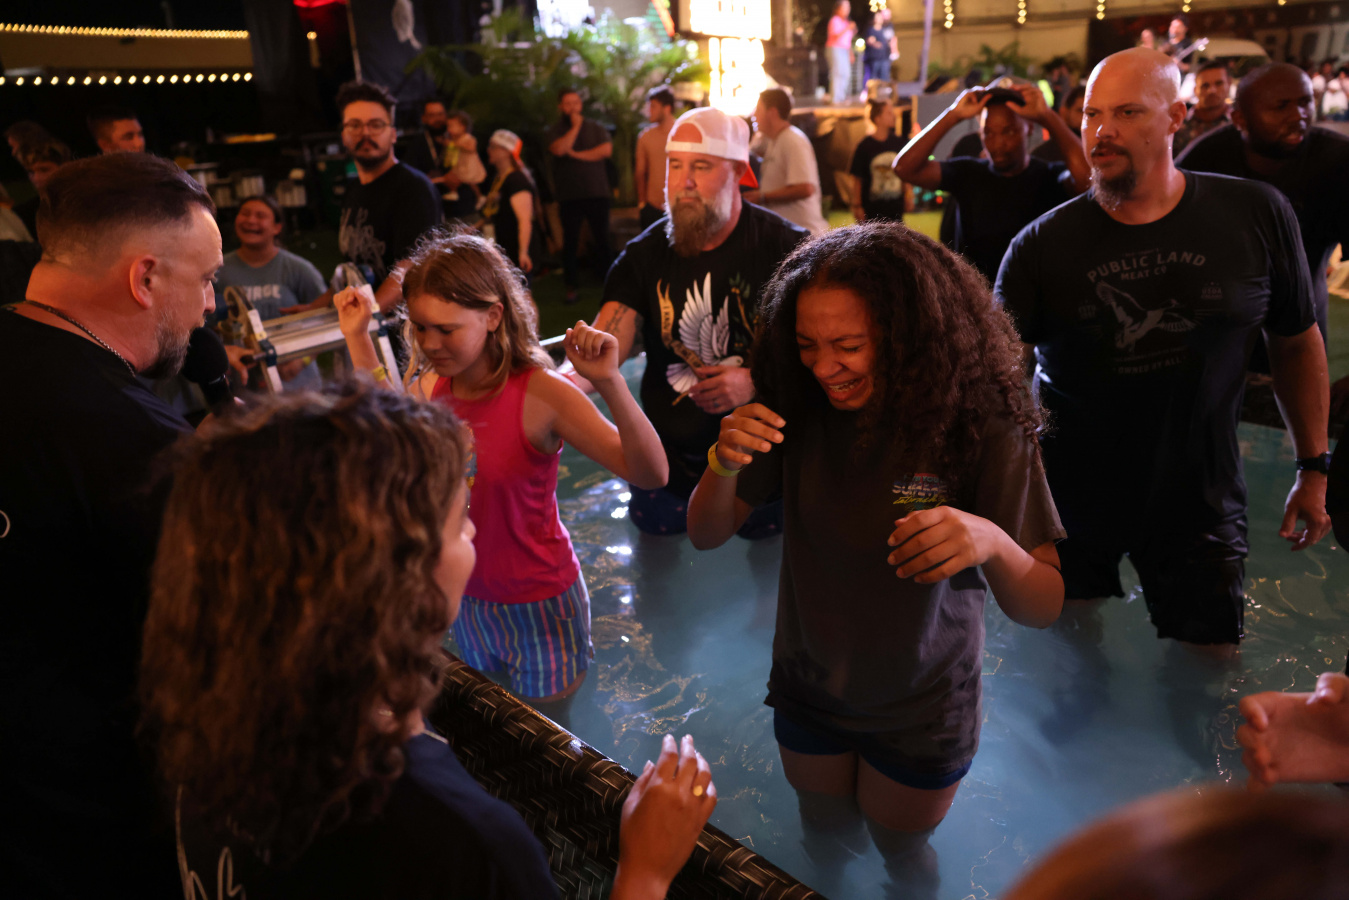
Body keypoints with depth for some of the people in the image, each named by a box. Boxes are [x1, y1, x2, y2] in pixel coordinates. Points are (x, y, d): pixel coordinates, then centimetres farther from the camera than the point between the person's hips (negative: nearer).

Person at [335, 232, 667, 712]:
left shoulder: (541, 394, -27)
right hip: (464, 602, 6)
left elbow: (651, 475, -31)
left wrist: (610, 382, -45)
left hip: (536, 608, -6)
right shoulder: (431, 384, -9)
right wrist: (358, 336, 8)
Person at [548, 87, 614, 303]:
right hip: (569, 195, 0)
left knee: (602, 237, 2)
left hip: (596, 192, 0)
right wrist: (575, 126, -8)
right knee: (570, 241, 2)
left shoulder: (595, 127, 8)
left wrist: (577, 154, -8)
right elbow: (559, 149, -15)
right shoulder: (556, 130, 6)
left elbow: (607, 150, -9)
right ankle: (572, 286, 10)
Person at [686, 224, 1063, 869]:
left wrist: (992, 543, -45)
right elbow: (706, 536, -11)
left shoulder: (979, 427, -24)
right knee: (821, 839, 27)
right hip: (807, 689, 3)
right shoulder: (798, 410, -16)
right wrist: (724, 465, -33)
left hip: (921, 712, -2)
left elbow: (1042, 609, -22)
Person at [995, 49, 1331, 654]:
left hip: (1198, 503, 1)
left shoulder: (1256, 218, -7)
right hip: (1070, 503, 0)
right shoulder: (1043, 245, -11)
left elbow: (1296, 342, 6)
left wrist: (1313, 468, 8)